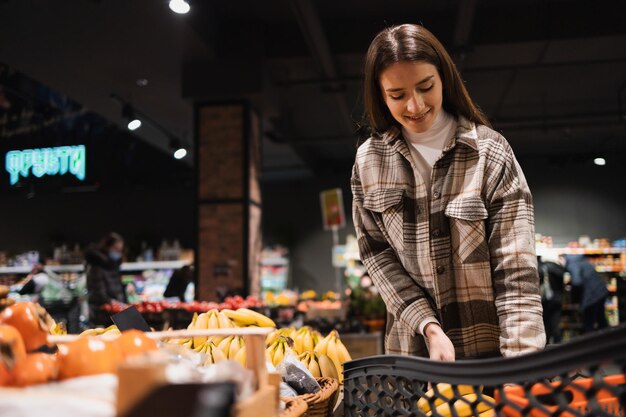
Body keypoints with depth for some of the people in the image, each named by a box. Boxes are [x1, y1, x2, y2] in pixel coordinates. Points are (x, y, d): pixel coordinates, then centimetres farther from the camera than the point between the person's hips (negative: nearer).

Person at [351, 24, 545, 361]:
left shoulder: (490, 152, -11)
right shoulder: (368, 160, -3)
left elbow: (516, 269, -15)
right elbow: (375, 251, -1)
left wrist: (520, 366, -23)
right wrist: (428, 327, -13)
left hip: (490, 347, -2)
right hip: (410, 349, 2)